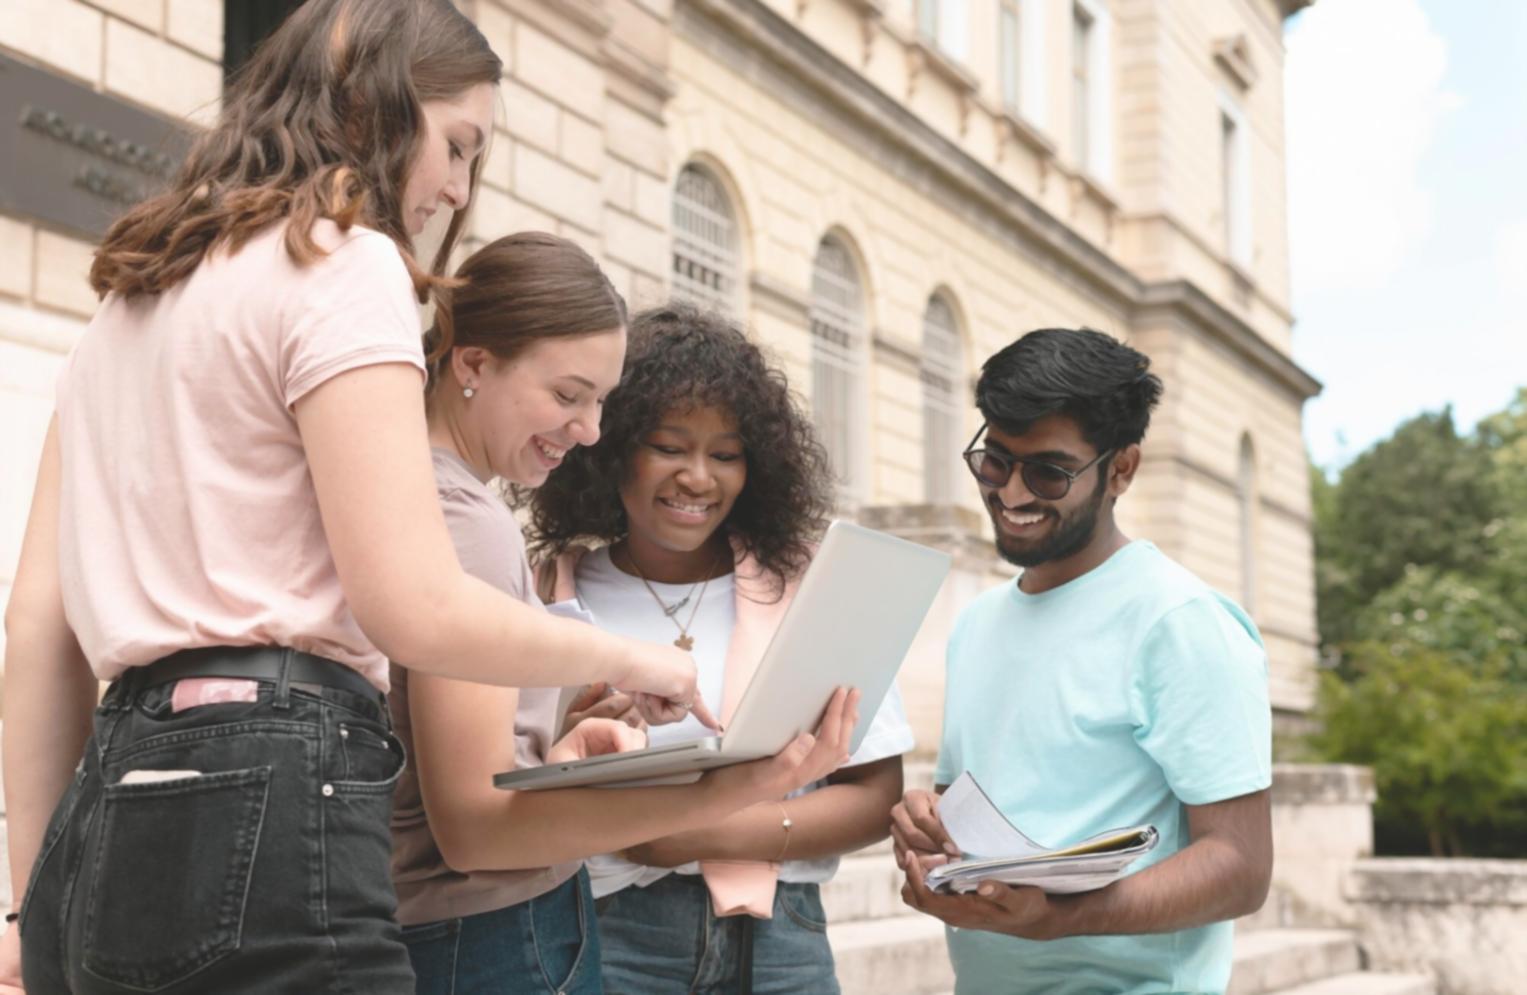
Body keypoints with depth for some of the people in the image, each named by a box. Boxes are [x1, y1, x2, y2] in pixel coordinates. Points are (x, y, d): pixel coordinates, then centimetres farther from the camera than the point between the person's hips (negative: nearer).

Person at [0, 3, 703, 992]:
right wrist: (628, 660, 3)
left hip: (117, 812, 9)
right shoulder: (339, 263, -4)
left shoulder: (133, 297, 20)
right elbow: (418, 609, -13)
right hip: (259, 809, -9)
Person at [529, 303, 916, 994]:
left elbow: (876, 797, 2)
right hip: (607, 936, -1)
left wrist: (713, 833, -10)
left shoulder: (800, 593, 4)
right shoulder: (551, 599, 2)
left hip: (776, 938, 1)